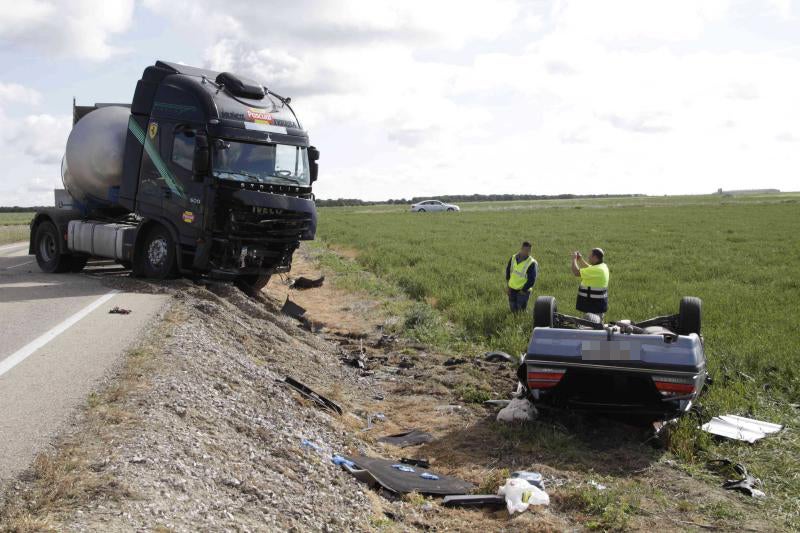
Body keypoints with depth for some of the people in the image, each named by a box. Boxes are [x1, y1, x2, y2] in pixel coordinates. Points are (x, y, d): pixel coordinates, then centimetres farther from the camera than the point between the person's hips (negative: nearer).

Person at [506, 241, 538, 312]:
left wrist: (523, 290, -12)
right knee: (513, 309, 13)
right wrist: (508, 284, 10)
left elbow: (531, 280, -15)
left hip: (523, 291, -5)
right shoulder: (513, 258, -1)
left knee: (521, 310, -3)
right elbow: (508, 270, 14)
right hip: (512, 289, 5)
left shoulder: (531, 263, -18)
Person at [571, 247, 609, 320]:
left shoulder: (597, 269, -24)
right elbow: (588, 269, 28)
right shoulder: (602, 266, 8)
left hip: (594, 303, -11)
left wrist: (574, 259, -8)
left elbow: (576, 272, -23)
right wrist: (580, 259, 20)